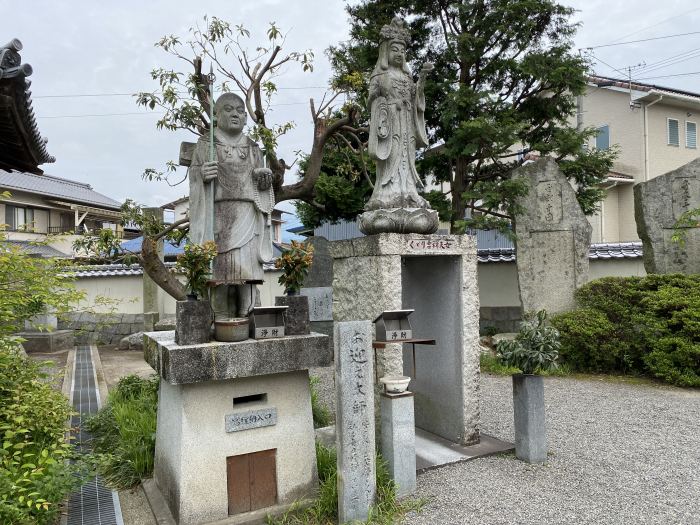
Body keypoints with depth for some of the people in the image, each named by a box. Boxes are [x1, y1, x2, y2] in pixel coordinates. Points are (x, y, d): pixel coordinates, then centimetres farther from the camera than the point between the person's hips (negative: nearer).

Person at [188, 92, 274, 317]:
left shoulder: (253, 148, 19)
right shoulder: (205, 144, 10)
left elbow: (261, 187, 19)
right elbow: (194, 180, 2)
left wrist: (265, 179, -3)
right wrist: (203, 175, -20)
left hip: (247, 217, 3)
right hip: (217, 216, -2)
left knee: (247, 271, -6)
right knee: (220, 271, -9)